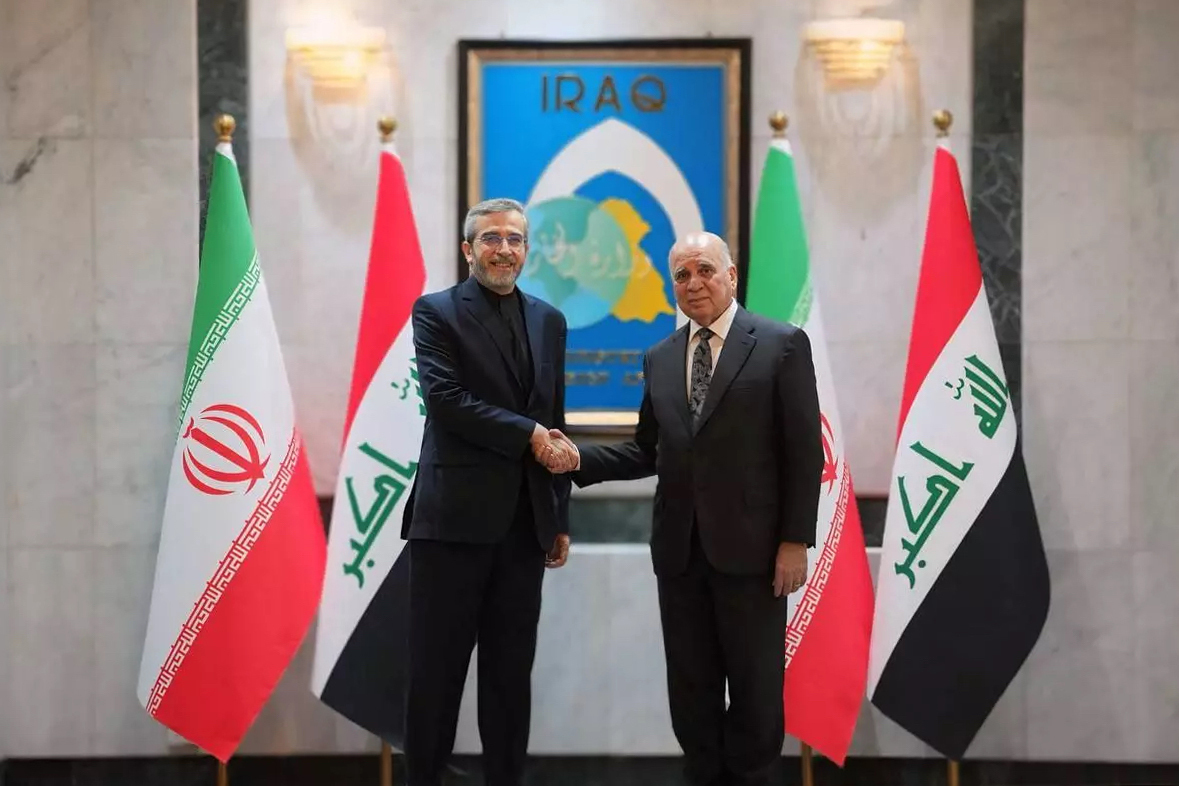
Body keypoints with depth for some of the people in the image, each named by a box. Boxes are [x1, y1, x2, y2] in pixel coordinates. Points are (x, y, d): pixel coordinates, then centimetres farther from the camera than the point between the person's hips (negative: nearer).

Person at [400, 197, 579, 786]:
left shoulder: (548, 321, 15)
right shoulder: (436, 312, 0)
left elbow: (554, 424, 16)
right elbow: (445, 399, -14)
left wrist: (560, 518, 13)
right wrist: (527, 433, -13)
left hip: (525, 522, 5)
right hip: (454, 515, -5)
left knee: (511, 671, 10)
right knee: (438, 668, 1)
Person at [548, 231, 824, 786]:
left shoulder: (782, 345, -3)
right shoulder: (659, 359, 12)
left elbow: (804, 451, -6)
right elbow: (647, 452, 12)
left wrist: (796, 540, -11)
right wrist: (580, 460, -4)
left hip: (749, 546, -4)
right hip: (679, 549, 5)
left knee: (756, 688, 5)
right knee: (691, 689, 10)